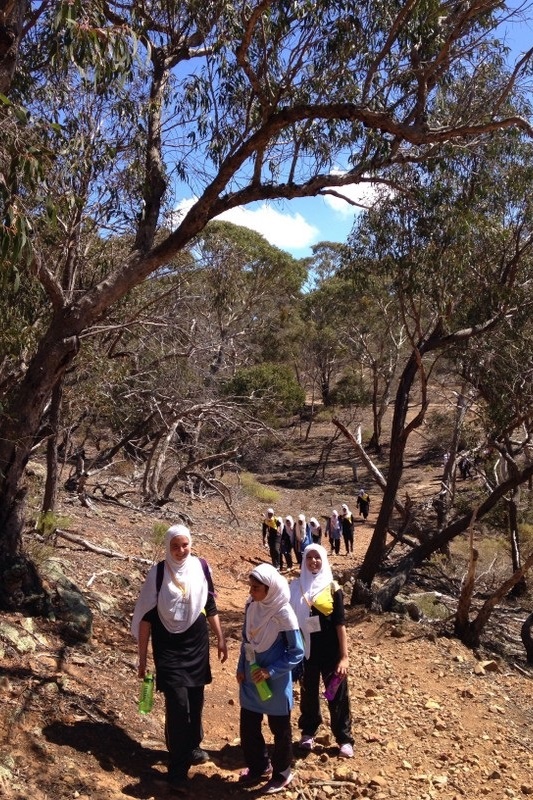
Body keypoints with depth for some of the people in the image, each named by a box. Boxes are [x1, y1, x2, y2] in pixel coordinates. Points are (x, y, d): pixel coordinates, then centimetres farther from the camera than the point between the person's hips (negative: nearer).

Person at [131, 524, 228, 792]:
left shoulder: (201, 567, -5)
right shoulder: (158, 573, -13)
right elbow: (146, 616, -8)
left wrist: (220, 638, 9)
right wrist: (142, 657, -7)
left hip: (197, 645, 3)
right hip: (169, 648, -3)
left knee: (195, 700, 14)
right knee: (177, 704, -4)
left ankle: (192, 747, 38)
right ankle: (178, 767, 11)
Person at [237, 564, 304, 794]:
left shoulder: (283, 614, -25)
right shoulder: (251, 606, -7)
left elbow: (297, 653, -18)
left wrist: (270, 671, -21)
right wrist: (241, 667, 4)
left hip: (275, 683, -6)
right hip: (250, 679, 6)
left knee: (280, 729, 14)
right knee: (248, 726, 17)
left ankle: (281, 773, 35)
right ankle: (258, 767, 40)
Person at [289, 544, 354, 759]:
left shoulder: (332, 588, -6)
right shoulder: (295, 587, -2)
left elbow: (340, 624, -6)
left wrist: (344, 656, -9)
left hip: (330, 651, -2)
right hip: (305, 650, 2)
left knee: (337, 695, 7)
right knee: (308, 693, 15)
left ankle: (344, 739, 22)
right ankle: (308, 732, 35)